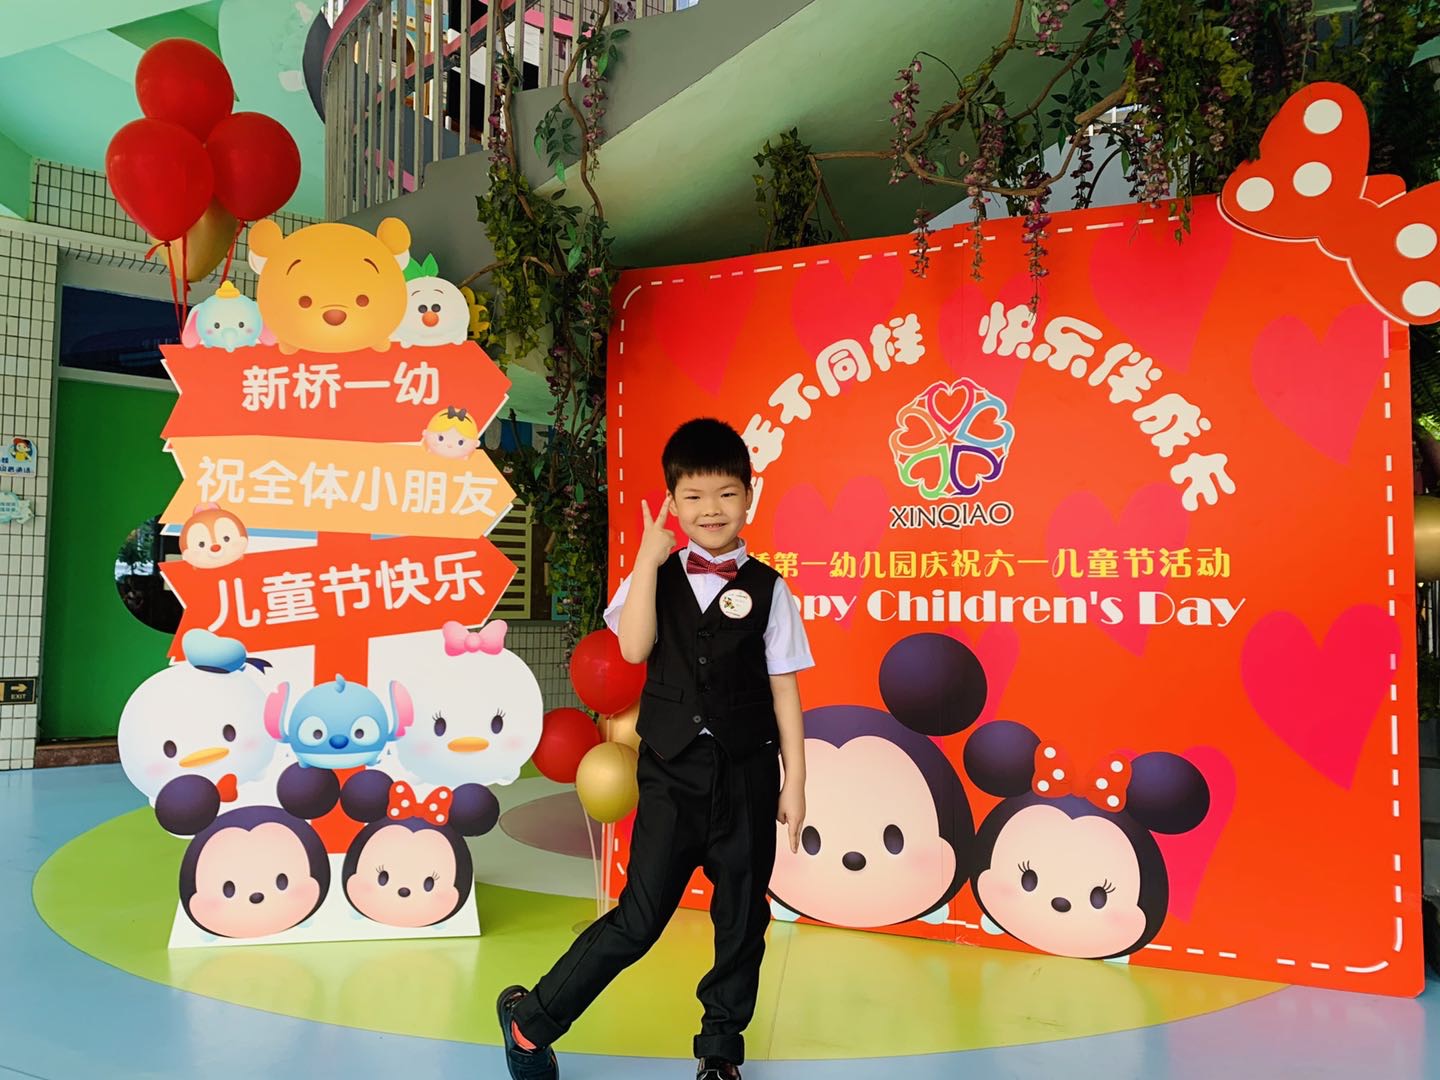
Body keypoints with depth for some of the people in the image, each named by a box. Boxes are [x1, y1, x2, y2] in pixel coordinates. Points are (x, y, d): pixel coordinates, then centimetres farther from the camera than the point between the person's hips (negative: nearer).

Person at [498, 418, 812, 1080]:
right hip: (672, 776, -1)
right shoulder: (656, 577, 2)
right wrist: (649, 556, -14)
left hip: (747, 777, 1)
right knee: (639, 919, 0)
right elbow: (633, 647, -16)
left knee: (741, 920, 12)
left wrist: (795, 780, -1)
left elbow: (784, 691, 1)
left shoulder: (767, 589, 0)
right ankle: (531, 1020, 20)